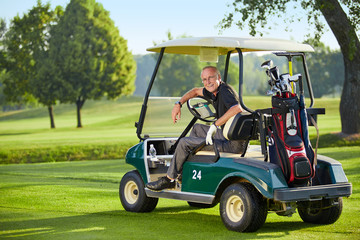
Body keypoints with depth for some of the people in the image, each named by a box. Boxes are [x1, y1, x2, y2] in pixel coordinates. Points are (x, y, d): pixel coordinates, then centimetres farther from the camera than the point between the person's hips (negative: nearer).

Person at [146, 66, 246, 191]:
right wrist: (178, 104, 17)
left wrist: (215, 124, -33)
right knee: (197, 128, 29)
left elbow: (237, 108, -38)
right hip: (227, 136, 10)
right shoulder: (214, 91, 11)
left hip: (233, 144, -10)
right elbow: (196, 91, 30)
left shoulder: (225, 90, -19)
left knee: (184, 142, -5)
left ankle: (169, 179, 10)